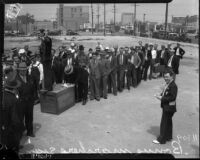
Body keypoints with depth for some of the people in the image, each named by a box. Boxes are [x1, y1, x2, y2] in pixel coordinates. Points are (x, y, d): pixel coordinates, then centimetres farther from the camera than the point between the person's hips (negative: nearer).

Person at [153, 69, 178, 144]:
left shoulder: (173, 86, -22)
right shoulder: (168, 84, 8)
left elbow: (172, 97, -25)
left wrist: (162, 98, -22)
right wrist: (160, 95, -2)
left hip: (169, 107, -10)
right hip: (166, 107, 10)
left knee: (164, 123, -1)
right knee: (168, 122, 21)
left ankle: (161, 139, 11)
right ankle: (168, 137, 36)